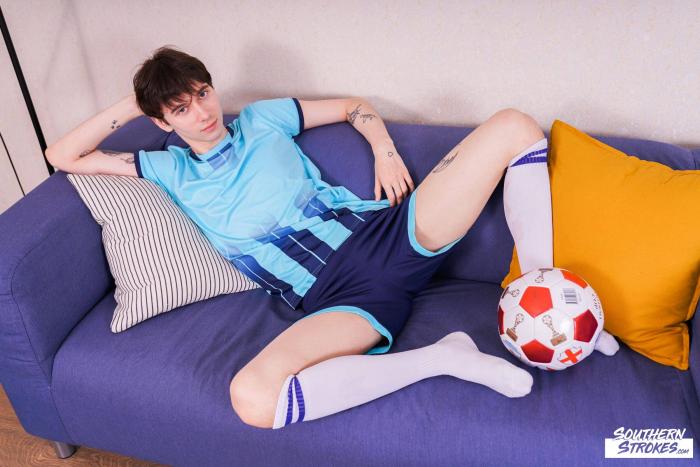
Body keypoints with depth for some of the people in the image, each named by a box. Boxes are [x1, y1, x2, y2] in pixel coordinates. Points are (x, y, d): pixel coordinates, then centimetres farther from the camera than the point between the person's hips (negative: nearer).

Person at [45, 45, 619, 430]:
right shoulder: (171, 170, 14)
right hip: (341, 296, -2)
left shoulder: (260, 119, 16)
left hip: (390, 232, 3)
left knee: (515, 125, -8)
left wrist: (384, 150, 5)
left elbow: (354, 106, 24)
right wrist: (126, 108, 11)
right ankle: (445, 357, -23)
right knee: (251, 397, -35)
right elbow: (63, 157, 17)